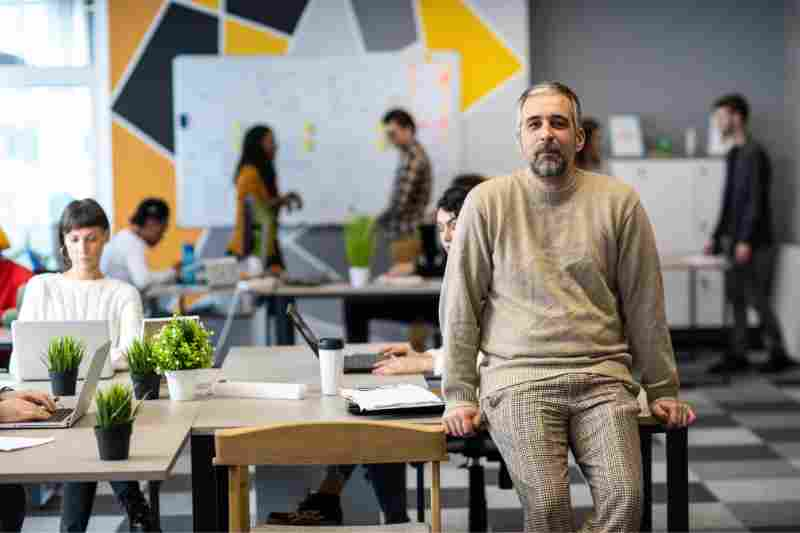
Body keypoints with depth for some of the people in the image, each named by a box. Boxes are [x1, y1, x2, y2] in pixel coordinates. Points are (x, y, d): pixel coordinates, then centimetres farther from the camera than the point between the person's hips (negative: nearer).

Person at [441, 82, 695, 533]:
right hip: (518, 378, -1)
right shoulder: (487, 203, 2)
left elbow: (644, 303, 9)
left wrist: (662, 389, 11)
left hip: (602, 376, 2)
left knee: (626, 496, -20)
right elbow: (460, 306, 4)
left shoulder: (619, 201, 5)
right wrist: (459, 394, 1)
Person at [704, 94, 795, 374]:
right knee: (735, 297, 7)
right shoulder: (733, 155, 15)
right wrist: (717, 237, 19)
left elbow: (756, 200, -18)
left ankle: (778, 354, 6)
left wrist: (746, 240, -21)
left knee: (756, 298, -4)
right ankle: (737, 355, 11)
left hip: (754, 244, -9)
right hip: (734, 241, 9)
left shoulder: (754, 154, -13)